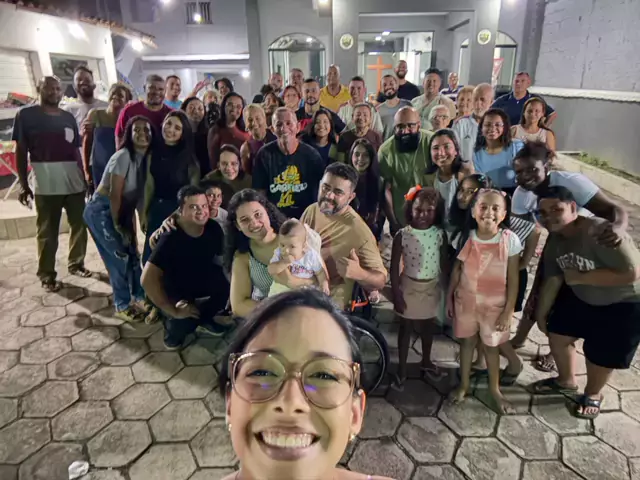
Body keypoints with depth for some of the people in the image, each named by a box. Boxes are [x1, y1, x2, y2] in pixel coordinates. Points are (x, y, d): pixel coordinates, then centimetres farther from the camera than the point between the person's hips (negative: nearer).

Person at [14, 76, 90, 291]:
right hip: (46, 185, -4)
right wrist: (23, 185, -6)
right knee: (47, 232, 2)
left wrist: (85, 177, 11)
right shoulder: (26, 115, 2)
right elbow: (21, 152, 0)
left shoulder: (69, 117, 14)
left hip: (75, 182, 4)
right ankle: (47, 276, 11)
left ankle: (76, 264, 28)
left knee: (79, 225, 11)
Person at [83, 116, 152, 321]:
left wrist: (131, 226, 2)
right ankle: (122, 306, 7)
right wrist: (117, 225, -12)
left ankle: (139, 298, 23)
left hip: (121, 210, 8)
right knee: (119, 256, -6)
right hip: (100, 210, -7)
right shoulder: (123, 156, -21)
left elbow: (137, 195, 4)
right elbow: (114, 194, -19)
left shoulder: (147, 158, 2)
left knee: (132, 253, 9)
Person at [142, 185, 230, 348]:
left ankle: (204, 318, 13)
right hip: (177, 290, -5)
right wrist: (173, 311, -27)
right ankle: (173, 328, 14)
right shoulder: (171, 238, -30)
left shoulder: (214, 229, -15)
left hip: (203, 281, 5)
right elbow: (148, 280, -33)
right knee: (183, 322, -26)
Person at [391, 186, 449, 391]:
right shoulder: (402, 235, -16)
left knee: (428, 327, 21)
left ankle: (426, 362, 45)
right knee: (406, 328, 12)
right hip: (409, 287, -2)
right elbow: (394, 267, -11)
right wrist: (396, 293, -12)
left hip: (432, 288, 3)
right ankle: (401, 370, 28)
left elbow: (444, 264, 0)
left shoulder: (440, 234, -9)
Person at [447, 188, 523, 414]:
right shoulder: (465, 237, -10)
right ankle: (463, 384, 37)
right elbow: (456, 270, 1)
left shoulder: (510, 240, -15)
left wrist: (508, 311, -9)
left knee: (491, 345, 15)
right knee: (467, 341, 18)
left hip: (494, 304, -1)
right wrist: (449, 298, 4)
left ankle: (494, 389, 37)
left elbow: (513, 280, -9)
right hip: (465, 300, 2)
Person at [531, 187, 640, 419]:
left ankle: (593, 394, 39)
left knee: (600, 355, 7)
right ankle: (566, 381, 38)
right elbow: (552, 280, -2)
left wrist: (579, 277, -30)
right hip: (580, 298, 6)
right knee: (557, 335, 9)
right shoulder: (554, 240, -10)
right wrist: (541, 313, 4)